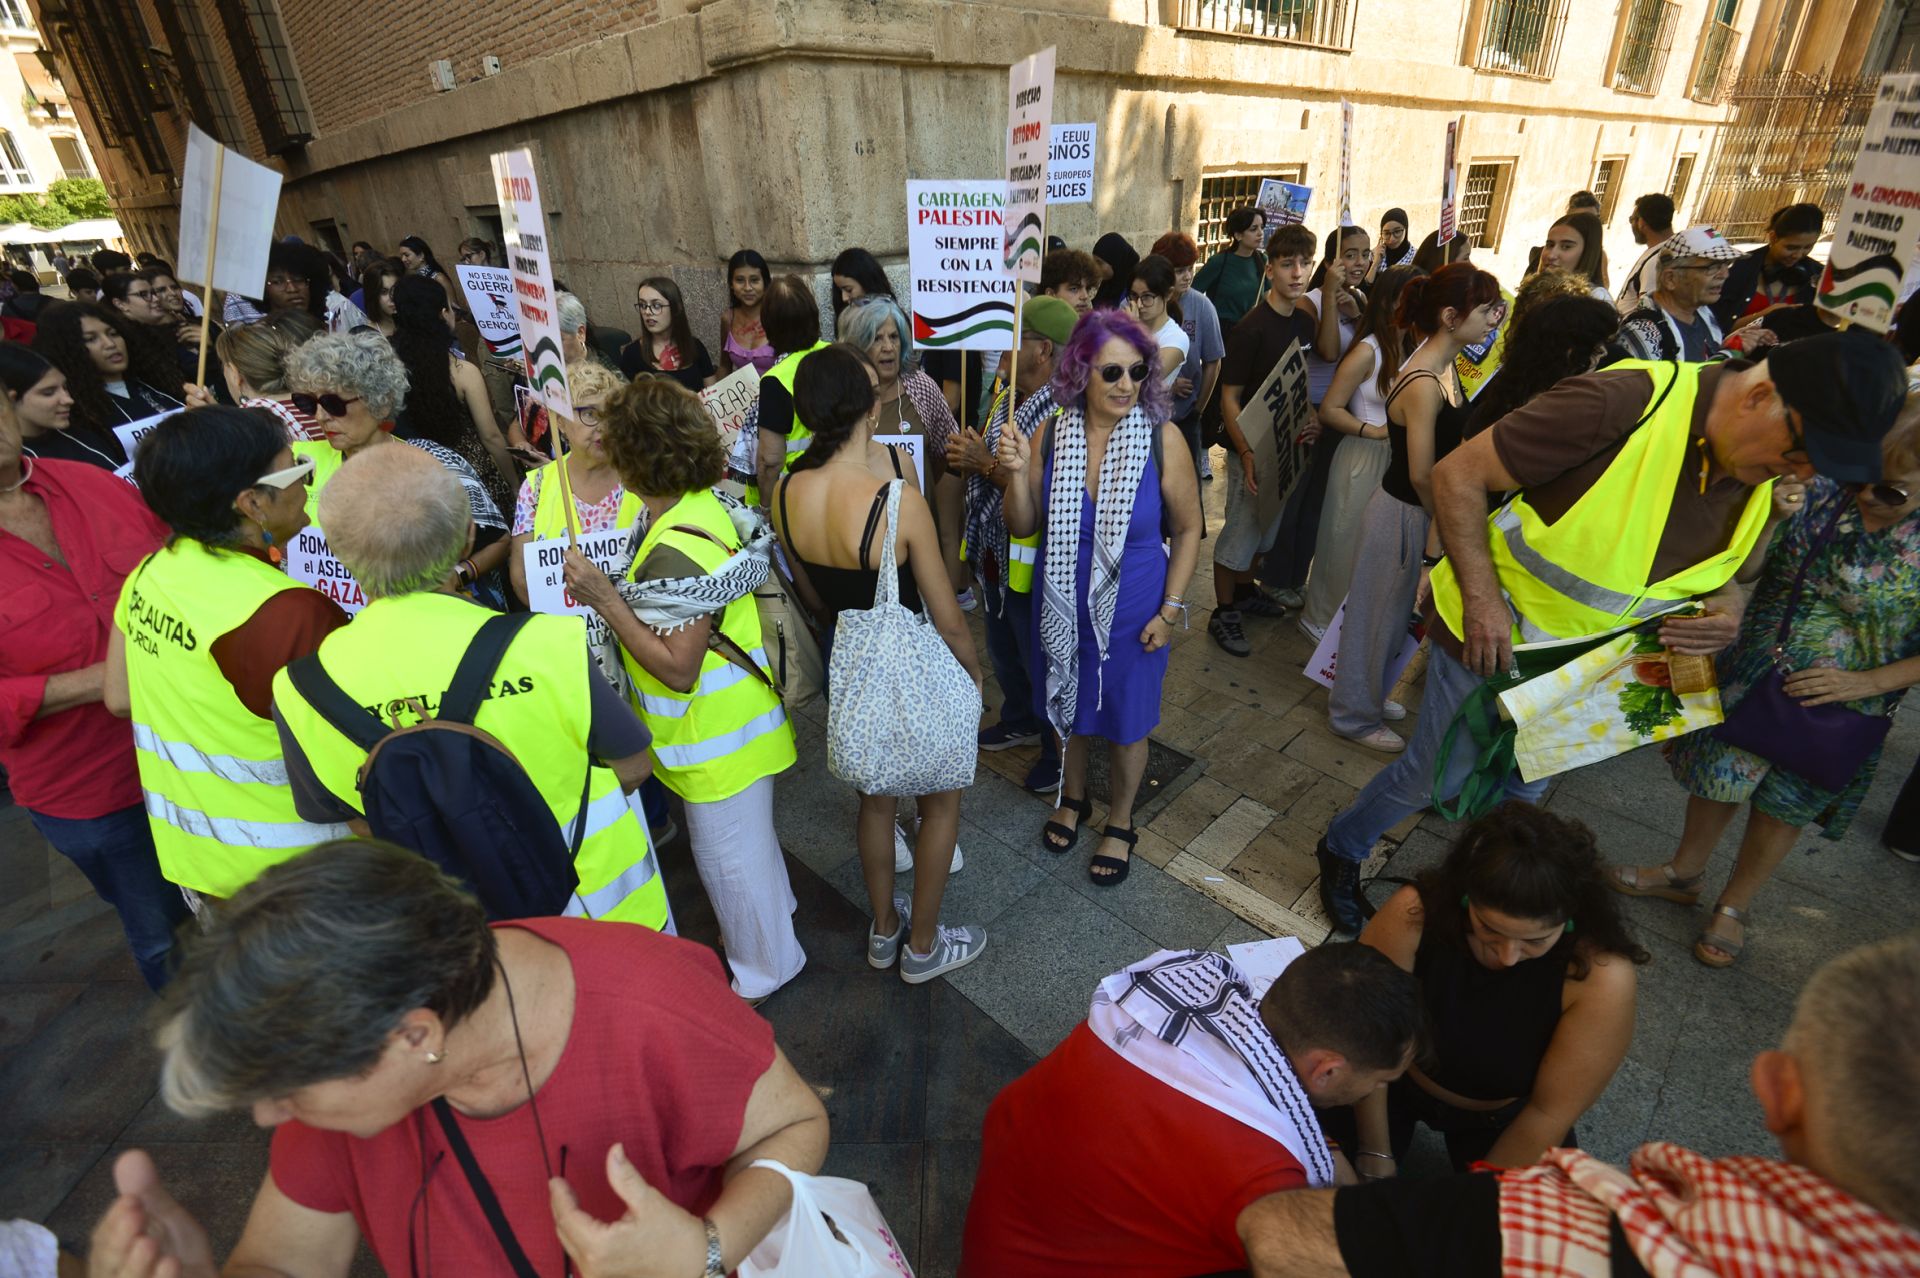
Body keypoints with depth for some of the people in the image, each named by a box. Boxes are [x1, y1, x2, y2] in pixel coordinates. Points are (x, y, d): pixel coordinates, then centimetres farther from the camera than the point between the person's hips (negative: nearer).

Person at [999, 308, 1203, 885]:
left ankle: (1120, 823, 42)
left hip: (1133, 614, -2)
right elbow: (1022, 528, -3)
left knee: (1126, 722, 15)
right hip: (1063, 607, 2)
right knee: (1069, 708, 22)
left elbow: (1187, 529, -5)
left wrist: (1170, 609, -9)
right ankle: (1073, 797, 51)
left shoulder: (1162, 438, -15)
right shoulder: (1050, 436, -9)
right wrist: (1017, 473, -21)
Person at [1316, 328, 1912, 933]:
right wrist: (1483, 599, -29)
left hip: (1584, 665, 7)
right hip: (1489, 636, -6)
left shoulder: (1769, 485, -5)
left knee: (1524, 787, 22)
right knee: (1435, 777, 7)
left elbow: (1730, 571, 15)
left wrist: (1726, 608, -11)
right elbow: (1458, 474, -25)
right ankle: (1342, 849, 34)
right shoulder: (1625, 404, -30)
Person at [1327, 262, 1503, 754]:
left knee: (1399, 612, 23)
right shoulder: (1423, 385, -25)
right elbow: (1422, 476, -22)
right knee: (1380, 614, 8)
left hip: (1424, 512, 9)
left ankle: (1370, 693, 43)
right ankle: (1355, 715, 27)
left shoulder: (1445, 367, 4)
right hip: (1403, 516, -9)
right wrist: (1440, 525, -5)